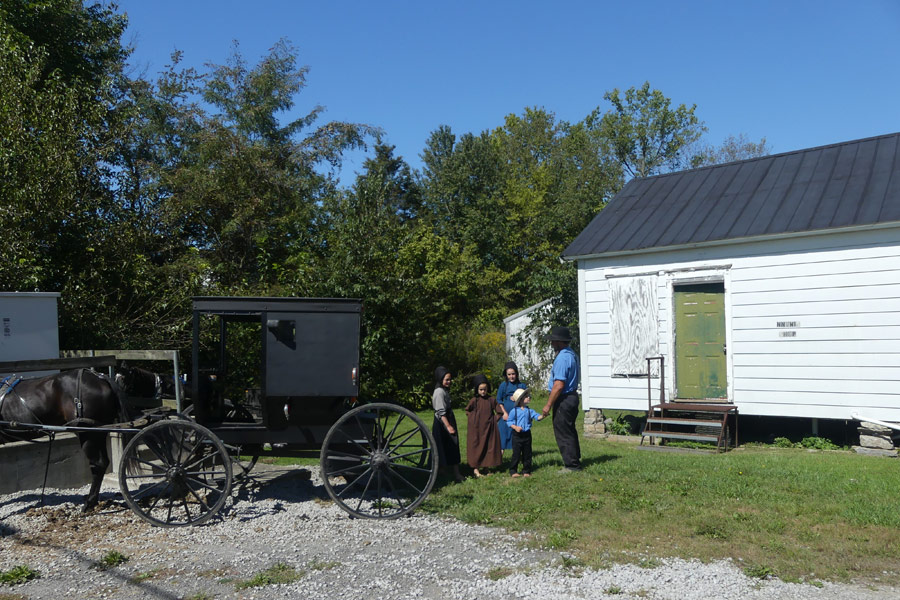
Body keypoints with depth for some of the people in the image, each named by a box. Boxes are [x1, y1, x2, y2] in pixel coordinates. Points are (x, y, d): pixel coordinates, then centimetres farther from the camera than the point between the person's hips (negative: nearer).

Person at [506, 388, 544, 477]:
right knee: (516, 454, -2)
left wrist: (542, 416, -22)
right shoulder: (514, 411, -6)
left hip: (527, 434, 4)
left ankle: (526, 471, 19)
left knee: (527, 453, 9)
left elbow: (537, 417, -2)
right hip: (517, 435, -4)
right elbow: (509, 422, -3)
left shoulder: (529, 411, 5)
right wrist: (515, 427, -18)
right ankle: (513, 471, 9)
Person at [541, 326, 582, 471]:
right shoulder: (572, 354, 9)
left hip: (563, 399, -10)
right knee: (570, 431, 20)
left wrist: (548, 405, -20)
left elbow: (559, 386, -26)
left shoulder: (562, 358, -22)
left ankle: (571, 465, 6)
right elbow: (578, 372, 25)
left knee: (563, 434, 0)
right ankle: (575, 460, 31)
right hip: (572, 395, 10)